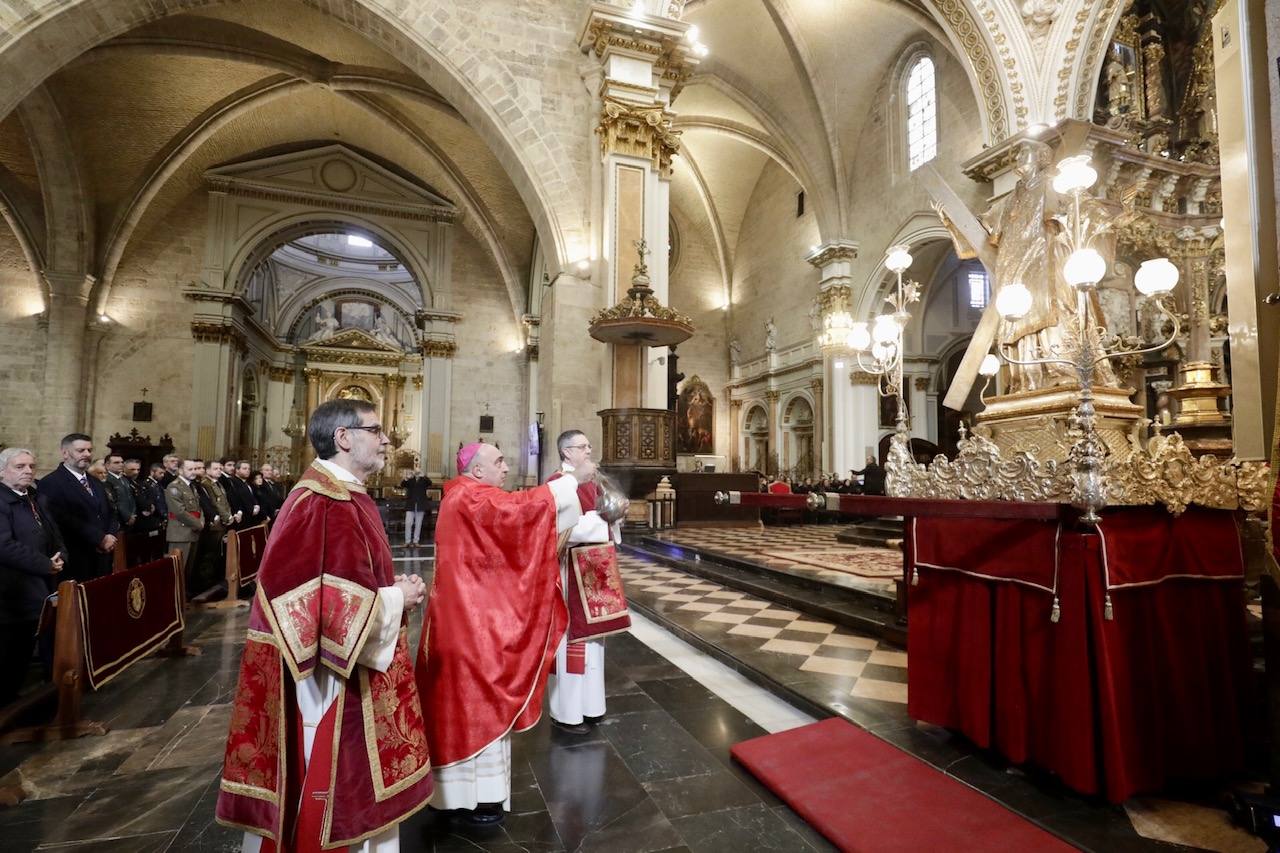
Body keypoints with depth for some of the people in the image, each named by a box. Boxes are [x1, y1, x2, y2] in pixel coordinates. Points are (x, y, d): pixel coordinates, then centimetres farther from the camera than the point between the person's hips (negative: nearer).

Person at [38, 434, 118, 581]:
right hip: (74, 562, -7)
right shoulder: (50, 483, -9)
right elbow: (64, 520, -19)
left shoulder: (96, 483, 18)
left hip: (102, 559, 7)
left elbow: (110, 514, 16)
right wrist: (100, 539, -16)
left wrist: (110, 537, -4)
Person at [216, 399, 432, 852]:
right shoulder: (319, 503, -22)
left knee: (354, 778, 21)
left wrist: (393, 587, 2)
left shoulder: (347, 498, 9)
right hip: (328, 675, -10)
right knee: (327, 778, 7)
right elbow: (315, 599, -27)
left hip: (353, 669, 10)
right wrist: (393, 599, -18)